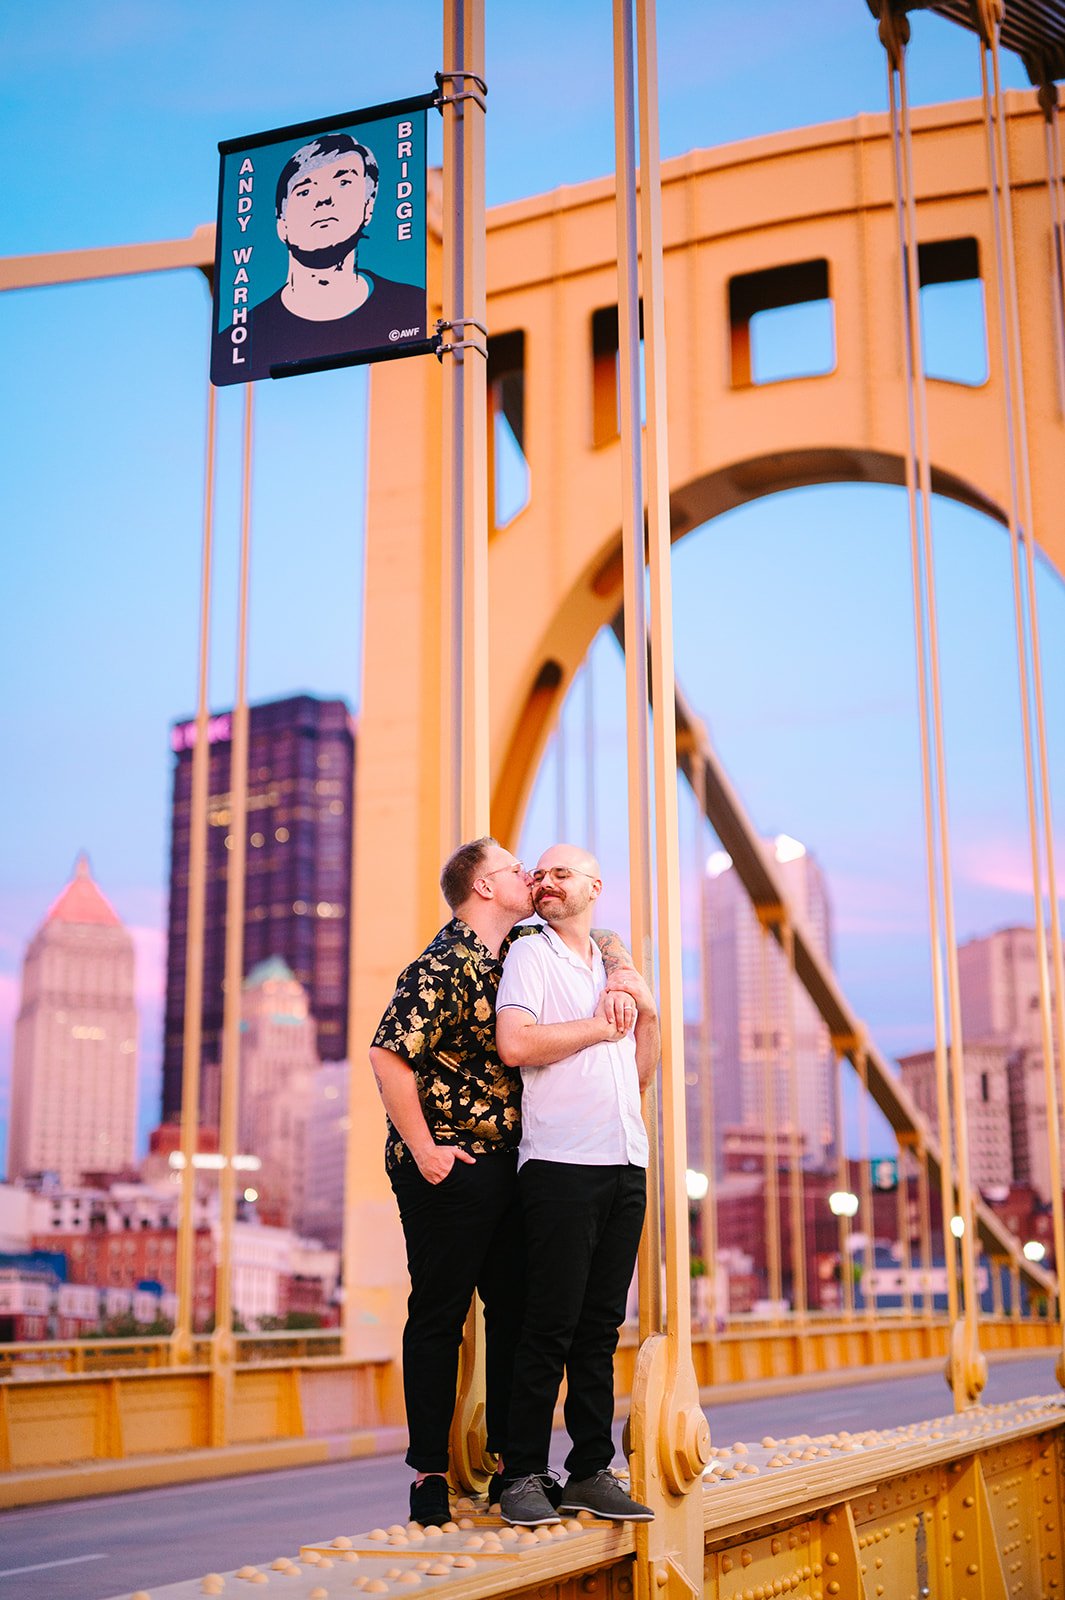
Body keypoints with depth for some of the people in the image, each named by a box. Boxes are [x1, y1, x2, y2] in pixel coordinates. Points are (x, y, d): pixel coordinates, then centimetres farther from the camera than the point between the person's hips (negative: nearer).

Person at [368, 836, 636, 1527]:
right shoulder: (443, 966, -15)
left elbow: (602, 939, 24)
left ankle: (513, 1463, 21)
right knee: (440, 1315, 1)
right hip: (448, 1168, -8)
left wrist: (621, 979, 1)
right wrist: (423, 1149, -19)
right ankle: (430, 1473, 10)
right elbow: (388, 1054, -22)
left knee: (517, 1309, 11)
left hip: (508, 1161, 8)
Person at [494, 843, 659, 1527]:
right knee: (552, 1325, -5)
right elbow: (515, 1043, -16)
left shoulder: (614, 968, 21)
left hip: (626, 1164, 6)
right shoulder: (530, 956, 2)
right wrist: (600, 1027, -6)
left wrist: (649, 1013, 7)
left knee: (602, 1325, 8)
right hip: (561, 1163, -6)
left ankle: (591, 1473, 13)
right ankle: (524, 1476, 3)